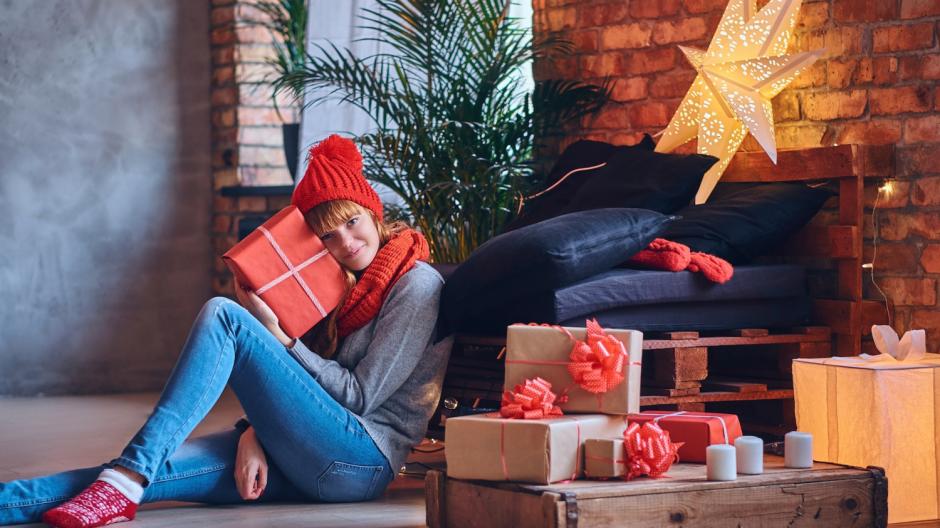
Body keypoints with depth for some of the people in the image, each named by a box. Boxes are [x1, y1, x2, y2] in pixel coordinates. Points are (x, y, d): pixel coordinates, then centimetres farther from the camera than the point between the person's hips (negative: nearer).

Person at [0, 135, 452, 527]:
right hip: (314, 462, 7)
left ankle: (125, 482, -29)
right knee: (151, 467, -16)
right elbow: (289, 386, 15)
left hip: (362, 459, -7)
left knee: (223, 315, -19)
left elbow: (359, 397, -9)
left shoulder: (417, 285, -3)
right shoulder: (342, 286, 21)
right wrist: (254, 434, -6)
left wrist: (276, 333, -11)